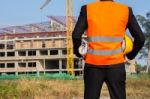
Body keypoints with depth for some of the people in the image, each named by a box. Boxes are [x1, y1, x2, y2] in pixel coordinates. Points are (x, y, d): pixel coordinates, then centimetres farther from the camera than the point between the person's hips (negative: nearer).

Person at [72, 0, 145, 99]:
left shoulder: (87, 9, 2)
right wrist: (130, 55, 18)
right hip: (116, 64, 0)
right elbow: (140, 38, 3)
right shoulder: (126, 10, 4)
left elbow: (76, 35, -6)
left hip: (93, 63, 0)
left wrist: (79, 53, 10)